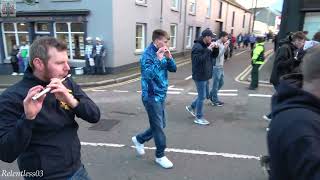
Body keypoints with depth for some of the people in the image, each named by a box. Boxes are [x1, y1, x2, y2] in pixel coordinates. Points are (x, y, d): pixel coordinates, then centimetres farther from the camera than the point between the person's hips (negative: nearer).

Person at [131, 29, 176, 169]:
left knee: (160, 125, 18)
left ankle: (139, 139, 37)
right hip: (152, 96, -8)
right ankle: (160, 156, 21)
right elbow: (148, 75, -29)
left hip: (161, 95, 8)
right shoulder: (148, 55, -17)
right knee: (158, 127, 2)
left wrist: (169, 57, -10)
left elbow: (173, 69, 6)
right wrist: (158, 59, -30)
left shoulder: (161, 53, 7)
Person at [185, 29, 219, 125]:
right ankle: (199, 118, 11)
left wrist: (215, 48, -2)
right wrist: (208, 49, -27)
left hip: (205, 75, 10)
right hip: (200, 76, -10)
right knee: (202, 97, -2)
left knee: (204, 95, 19)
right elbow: (200, 59, -30)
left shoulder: (207, 46, 11)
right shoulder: (197, 47, -18)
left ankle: (191, 107, 36)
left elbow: (214, 55, 17)